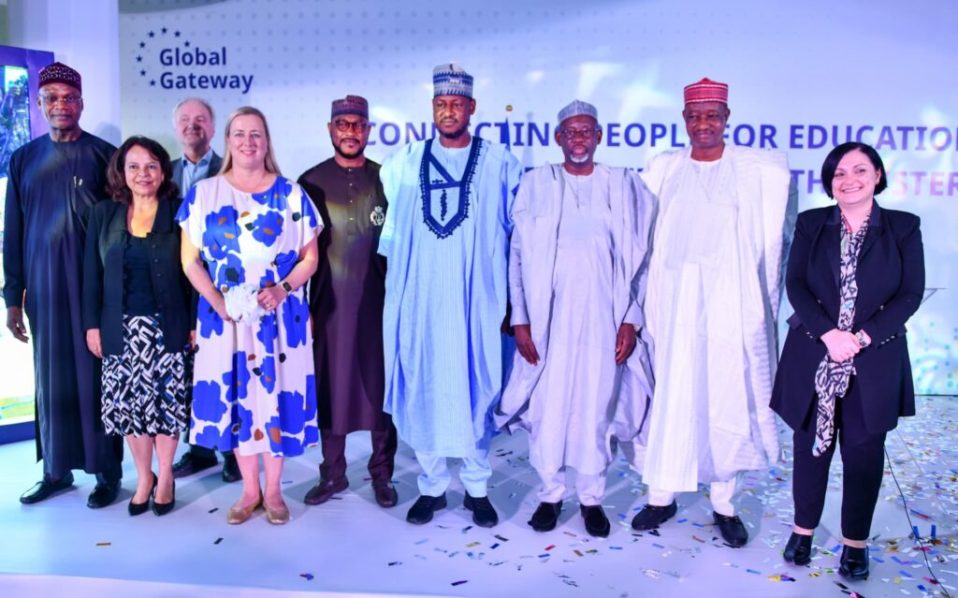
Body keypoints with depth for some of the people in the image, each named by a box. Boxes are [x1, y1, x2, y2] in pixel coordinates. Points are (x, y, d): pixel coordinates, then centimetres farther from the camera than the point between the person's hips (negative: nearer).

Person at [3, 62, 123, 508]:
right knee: (51, 377, 8)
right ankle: (57, 469, 20)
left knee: (96, 375, 2)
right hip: (44, 285, 3)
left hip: (95, 285, -3)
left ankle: (107, 471, 10)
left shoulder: (104, 155, 0)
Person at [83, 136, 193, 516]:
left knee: (166, 402, 1)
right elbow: (92, 274, 7)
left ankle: (165, 476, 19)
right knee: (128, 404, 5)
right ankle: (144, 477, 22)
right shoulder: (103, 214, 7)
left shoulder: (179, 213, -1)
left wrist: (195, 323, -6)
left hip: (166, 326, -2)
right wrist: (92, 324, 2)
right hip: (121, 328, 2)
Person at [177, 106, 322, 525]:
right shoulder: (203, 194, 4)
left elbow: (309, 257, 2)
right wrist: (216, 299, -12)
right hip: (224, 315, 1)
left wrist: (283, 288, -15)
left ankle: (273, 491, 22)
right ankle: (250, 490, 25)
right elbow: (190, 259, 3)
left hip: (280, 316, -1)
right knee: (234, 397, 8)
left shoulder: (291, 194, 2)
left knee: (275, 395, 5)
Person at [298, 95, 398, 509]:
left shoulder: (385, 178, 4)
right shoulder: (311, 182, 5)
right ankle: (332, 472, 22)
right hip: (329, 303, 1)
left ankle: (382, 473, 19)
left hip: (378, 302, 0)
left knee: (381, 386, 4)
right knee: (329, 387, 7)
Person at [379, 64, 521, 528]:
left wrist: (513, 295, 4)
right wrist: (395, 276, 14)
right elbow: (390, 229, 17)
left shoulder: (498, 163, 2)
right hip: (419, 301, 2)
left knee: (475, 389, 4)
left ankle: (477, 488, 19)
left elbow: (519, 230, 6)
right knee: (422, 390, 6)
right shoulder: (405, 163, 8)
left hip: (476, 301, -2)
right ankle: (431, 486, 21)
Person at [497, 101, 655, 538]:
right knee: (547, 405, 3)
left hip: (602, 317, 0)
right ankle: (550, 493, 20)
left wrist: (630, 319, -1)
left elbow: (637, 258, 6)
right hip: (547, 316, 0)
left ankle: (591, 497, 20)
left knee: (595, 406, 5)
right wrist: (520, 318, -3)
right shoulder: (536, 183, 5)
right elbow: (518, 254, 3)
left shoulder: (623, 186, 6)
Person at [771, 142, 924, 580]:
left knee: (863, 453, 7)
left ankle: (855, 541, 23)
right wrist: (828, 333, -16)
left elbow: (911, 293, -4)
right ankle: (803, 529, 27)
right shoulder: (810, 224, 4)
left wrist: (862, 337, -15)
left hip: (874, 361, -1)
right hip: (813, 356, 1)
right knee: (810, 446, 10)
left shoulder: (904, 227, 2)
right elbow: (795, 284, -3)